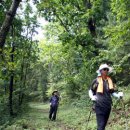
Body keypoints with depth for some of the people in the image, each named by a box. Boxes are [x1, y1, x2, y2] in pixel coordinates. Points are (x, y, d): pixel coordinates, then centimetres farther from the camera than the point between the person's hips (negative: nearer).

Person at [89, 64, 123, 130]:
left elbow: (112, 92, 16)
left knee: (104, 124, 15)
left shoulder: (110, 81, 9)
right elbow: (90, 90, 7)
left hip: (108, 105, 5)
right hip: (99, 105, -5)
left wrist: (118, 95, -3)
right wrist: (92, 97, -11)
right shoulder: (96, 81, -3)